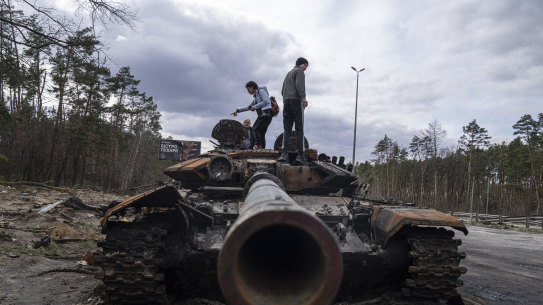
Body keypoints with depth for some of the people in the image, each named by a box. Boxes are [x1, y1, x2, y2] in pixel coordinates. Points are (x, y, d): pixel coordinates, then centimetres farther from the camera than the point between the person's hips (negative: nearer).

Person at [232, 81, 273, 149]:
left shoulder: (261, 90, 2)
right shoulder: (256, 96, 28)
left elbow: (266, 101, -13)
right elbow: (249, 107, 35)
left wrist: (255, 107, -9)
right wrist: (238, 110, 32)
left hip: (266, 114, -9)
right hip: (262, 115, 9)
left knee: (256, 129, -18)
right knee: (261, 133, 1)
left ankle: (258, 145, -27)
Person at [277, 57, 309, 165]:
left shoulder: (288, 73, 30)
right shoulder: (299, 71, 5)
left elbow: (283, 91, 24)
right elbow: (300, 84, -14)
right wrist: (303, 98, -21)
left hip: (286, 102, 7)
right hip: (296, 101, -7)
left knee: (286, 129, 0)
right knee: (299, 129, -8)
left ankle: (284, 153, -16)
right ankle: (300, 155, -14)